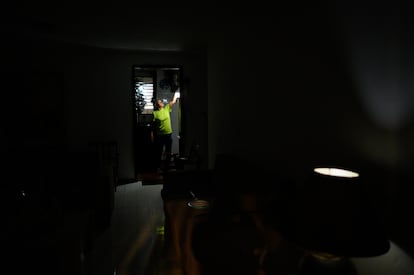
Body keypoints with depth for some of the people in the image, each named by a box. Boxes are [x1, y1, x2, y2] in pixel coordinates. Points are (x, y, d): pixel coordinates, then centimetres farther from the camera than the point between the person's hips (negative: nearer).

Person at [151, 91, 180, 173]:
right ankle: (158, 166, 20)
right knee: (159, 152, 7)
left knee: (168, 152, 11)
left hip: (168, 134, 4)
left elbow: (173, 102, 7)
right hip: (160, 135, -4)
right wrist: (152, 135, -9)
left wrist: (176, 95, 4)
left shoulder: (167, 108, 6)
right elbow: (152, 125, -7)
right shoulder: (155, 113, -6)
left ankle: (166, 166, 24)